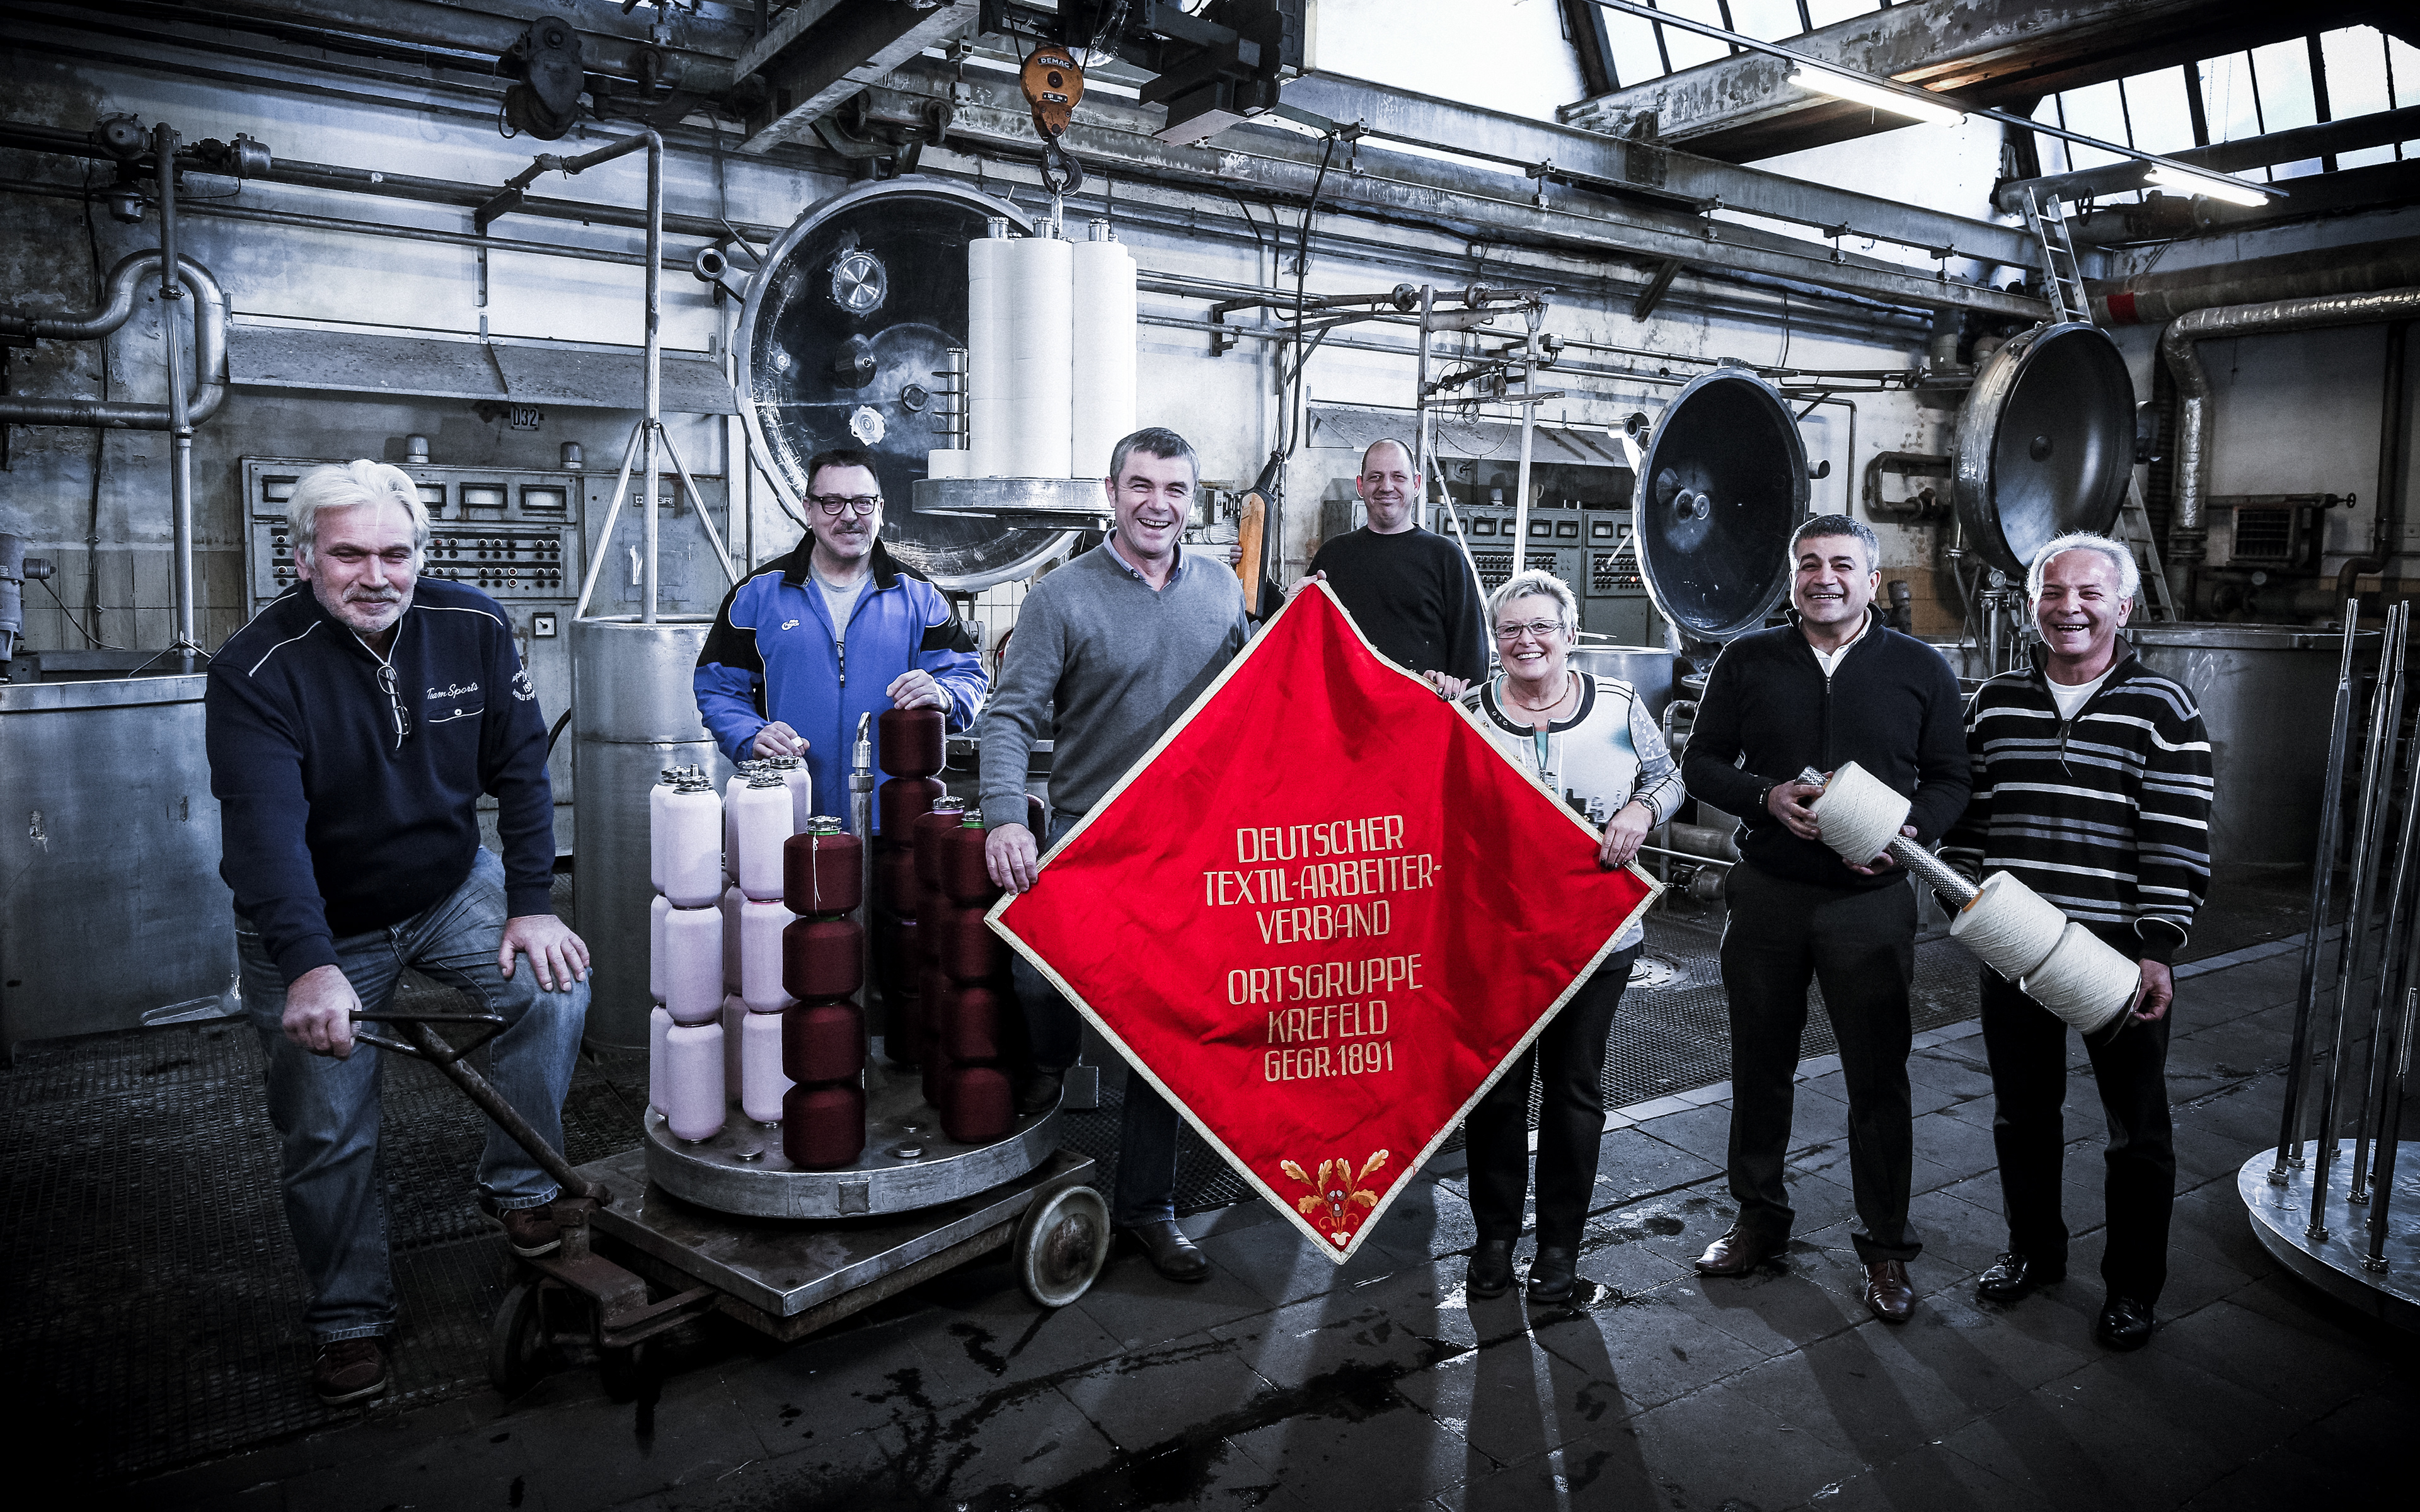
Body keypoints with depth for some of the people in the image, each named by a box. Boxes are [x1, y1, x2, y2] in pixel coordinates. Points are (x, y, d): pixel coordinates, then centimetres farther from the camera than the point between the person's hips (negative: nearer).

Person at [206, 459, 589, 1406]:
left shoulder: (472, 628, -12)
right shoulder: (258, 669, -22)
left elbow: (519, 770, -7)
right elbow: (265, 828, -33)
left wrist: (531, 905, -13)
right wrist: (311, 966, -46)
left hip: (451, 889, 3)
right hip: (316, 924, -2)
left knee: (554, 988, -20)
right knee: (327, 1130, 1)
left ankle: (519, 1190, 1)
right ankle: (349, 1318, 23)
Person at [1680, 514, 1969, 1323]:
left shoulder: (1921, 670, 3)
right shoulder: (1747, 661, 4)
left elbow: (1949, 779, 6)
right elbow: (1702, 763, 5)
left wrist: (1909, 833, -15)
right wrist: (1767, 797, -14)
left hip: (1872, 901, -1)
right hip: (1766, 897, 1)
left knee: (1879, 1079, 5)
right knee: (1760, 1067, 12)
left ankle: (1886, 1245, 22)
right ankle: (1759, 1218, 30)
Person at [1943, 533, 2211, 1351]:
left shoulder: (2165, 711, -5)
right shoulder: (1994, 703, 6)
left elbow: (2178, 844, -9)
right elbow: (1967, 814, 12)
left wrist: (2157, 951, -14)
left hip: (2121, 956, -3)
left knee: (2137, 1130, 9)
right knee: (2022, 1113, 16)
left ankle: (2133, 1285, 26)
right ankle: (2034, 1250, 36)